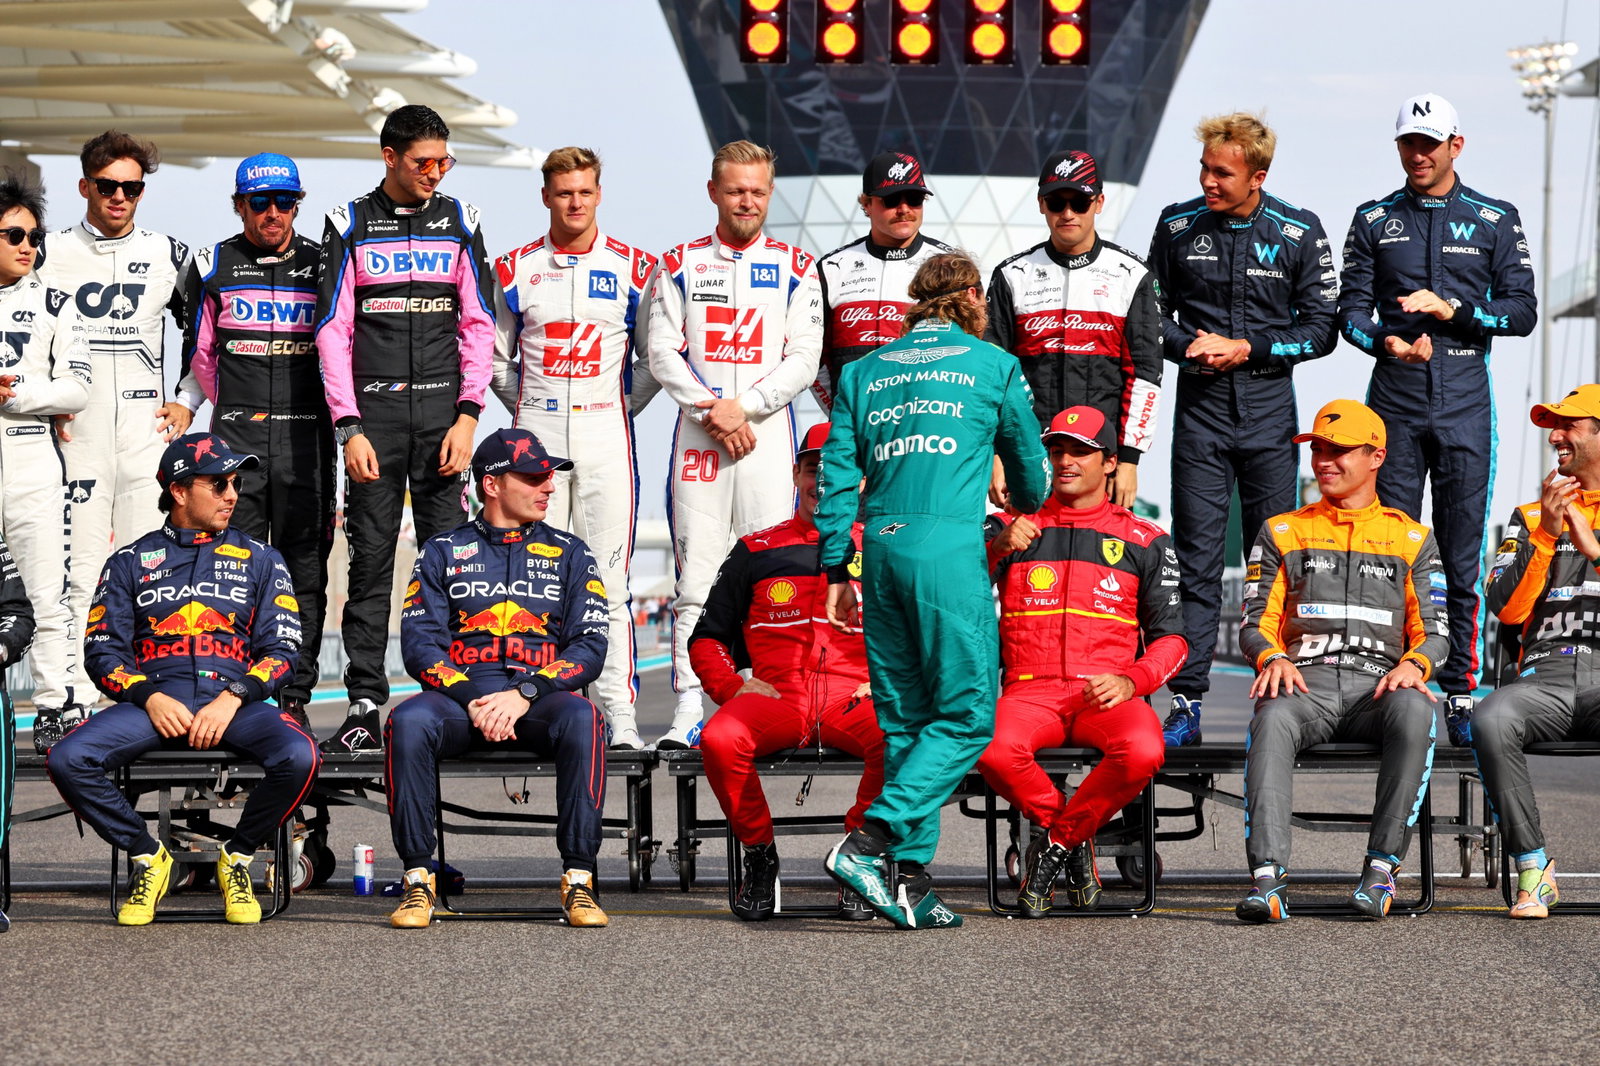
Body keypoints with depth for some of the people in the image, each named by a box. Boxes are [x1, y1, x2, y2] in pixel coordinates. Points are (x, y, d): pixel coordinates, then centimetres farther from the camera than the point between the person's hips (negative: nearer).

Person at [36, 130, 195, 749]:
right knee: (75, 569, -5)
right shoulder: (50, 255, 6)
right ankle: (66, 703, -4)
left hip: (147, 430, 1)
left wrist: (188, 402, 9)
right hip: (72, 435, -1)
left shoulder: (169, 255, 10)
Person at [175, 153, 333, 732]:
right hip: (236, 436, 0)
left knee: (304, 569, -1)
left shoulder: (320, 264, 7)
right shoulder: (213, 266, 7)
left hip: (306, 439, 0)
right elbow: (198, 355, 16)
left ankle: (295, 696, 2)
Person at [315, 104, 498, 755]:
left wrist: (467, 416, -3)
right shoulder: (351, 225, 5)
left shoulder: (458, 221, 10)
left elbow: (478, 324, 8)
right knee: (370, 561, -1)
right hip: (374, 413, -1)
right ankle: (365, 707, 0)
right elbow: (333, 331, 2)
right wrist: (349, 427, -6)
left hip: (443, 413, 1)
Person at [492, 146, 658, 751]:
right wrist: (530, 411, 9)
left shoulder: (633, 269, 5)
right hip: (536, 438, 1)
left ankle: (620, 716, -5)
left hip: (606, 437, -1)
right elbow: (497, 358, 15)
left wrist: (620, 407, 4)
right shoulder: (515, 270, 7)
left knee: (609, 582, -5)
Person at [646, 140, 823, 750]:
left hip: (768, 432, 0)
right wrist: (711, 411, -10)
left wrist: (742, 407, -11)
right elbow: (662, 355, 3)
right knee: (694, 576, -4)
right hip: (697, 434, 0)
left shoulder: (795, 268, 8)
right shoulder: (680, 266, 10)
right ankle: (688, 712, -4)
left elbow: (803, 361, 1)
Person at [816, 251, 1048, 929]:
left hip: (880, 543, 5)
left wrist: (837, 571, 15)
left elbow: (837, 477, 11)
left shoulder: (864, 371, 16)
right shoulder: (992, 366, 8)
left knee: (904, 718, 9)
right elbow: (1029, 464, 19)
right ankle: (869, 842, -16)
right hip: (949, 544, -5)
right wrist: (1027, 511, 41)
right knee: (966, 715, -2)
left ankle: (910, 879, 3)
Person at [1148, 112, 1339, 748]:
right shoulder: (1177, 226, 3)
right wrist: (1188, 344, -8)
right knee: (1196, 558, -2)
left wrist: (1247, 349, -11)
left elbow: (1320, 330, 0)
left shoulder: (1299, 233, -1)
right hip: (1199, 409, 1)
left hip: (1269, 409, -1)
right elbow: (1152, 312, 12)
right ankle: (1186, 704, -2)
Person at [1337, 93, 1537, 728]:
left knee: (1464, 551, -1)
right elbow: (1351, 309, 8)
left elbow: (1522, 311, 2)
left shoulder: (1496, 220, 7)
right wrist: (1387, 341, -13)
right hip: (1394, 405, 1)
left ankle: (1462, 685, 3)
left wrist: (1452, 309, -12)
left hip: (1465, 406, -1)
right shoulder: (1374, 221, 11)